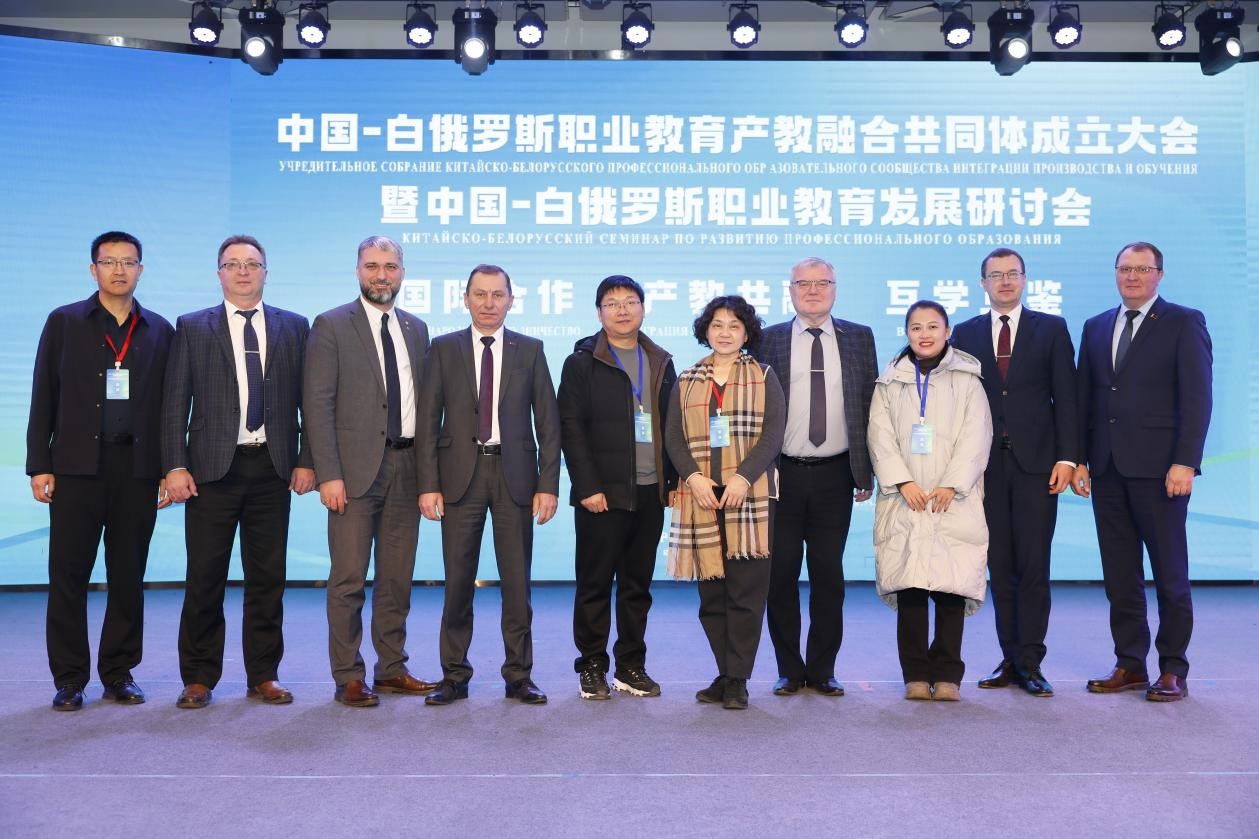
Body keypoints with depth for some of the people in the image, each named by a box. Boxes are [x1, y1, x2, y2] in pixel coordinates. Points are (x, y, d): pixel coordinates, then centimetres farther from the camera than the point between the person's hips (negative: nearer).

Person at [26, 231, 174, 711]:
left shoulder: (160, 331, 10)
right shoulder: (64, 323, 7)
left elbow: (170, 404, 9)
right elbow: (44, 398, 4)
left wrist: (171, 468, 3)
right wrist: (39, 466, -3)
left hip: (138, 468, 1)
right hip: (77, 467, -1)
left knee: (129, 577, 6)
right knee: (69, 576, 2)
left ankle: (119, 674, 17)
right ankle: (69, 680, 12)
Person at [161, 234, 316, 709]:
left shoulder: (294, 327, 9)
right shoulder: (192, 328, 7)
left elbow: (308, 399, 7)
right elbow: (175, 403, 2)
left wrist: (306, 460, -1)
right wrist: (175, 466, -6)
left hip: (273, 469, 1)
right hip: (212, 468, -1)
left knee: (268, 577, 6)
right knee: (205, 577, 4)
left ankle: (263, 675, 17)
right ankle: (199, 678, 16)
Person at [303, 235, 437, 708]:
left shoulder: (416, 329, 14)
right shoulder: (331, 326, -2)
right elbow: (318, 405, -7)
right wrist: (328, 474, -14)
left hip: (406, 468, 5)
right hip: (356, 469, -5)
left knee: (397, 577, 11)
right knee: (349, 579, 0)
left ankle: (391, 669, 22)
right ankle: (348, 678, 10)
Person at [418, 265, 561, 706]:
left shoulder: (530, 350, 6)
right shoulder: (444, 349, 6)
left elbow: (547, 422, 4)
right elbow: (429, 421, 3)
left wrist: (548, 484, -3)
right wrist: (428, 484, -5)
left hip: (515, 475, 0)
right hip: (460, 474, 0)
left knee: (517, 580, 5)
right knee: (458, 580, 4)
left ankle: (519, 676, 16)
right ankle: (454, 676, 16)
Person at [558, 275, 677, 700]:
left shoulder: (661, 363, 13)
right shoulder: (581, 363, 0)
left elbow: (671, 424, 14)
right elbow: (571, 429, -5)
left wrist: (674, 480, 6)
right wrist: (588, 487, -12)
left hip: (650, 492, 4)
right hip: (603, 493, -4)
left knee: (638, 583, 10)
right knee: (595, 583, 3)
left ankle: (631, 666, 19)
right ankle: (592, 668, 14)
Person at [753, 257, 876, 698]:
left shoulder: (859, 338, 8)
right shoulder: (768, 339, 5)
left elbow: (870, 407, 7)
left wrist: (866, 473, 2)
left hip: (834, 475, 1)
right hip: (782, 475, 0)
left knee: (829, 575, 7)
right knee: (781, 575, 4)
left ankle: (822, 670, 19)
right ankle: (789, 669, 18)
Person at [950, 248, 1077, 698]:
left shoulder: (1051, 328, 7)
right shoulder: (966, 333, 11)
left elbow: (1065, 396, 3)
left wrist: (1066, 457, -6)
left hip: (1036, 461, -1)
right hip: (986, 463, 2)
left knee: (1033, 567, -2)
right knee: (1000, 568, 5)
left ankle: (1030, 663, 5)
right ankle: (1011, 659, 13)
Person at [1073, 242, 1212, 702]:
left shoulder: (1184, 322, 0)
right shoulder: (1096, 327, 14)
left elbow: (1197, 398, -7)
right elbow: (1084, 398, 12)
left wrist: (1185, 462, -15)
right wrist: (1078, 458, 6)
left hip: (1158, 467, -5)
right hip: (1107, 467, 5)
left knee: (1169, 571, 4)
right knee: (1119, 573, 9)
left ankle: (1173, 670, 14)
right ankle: (1130, 664, 18)